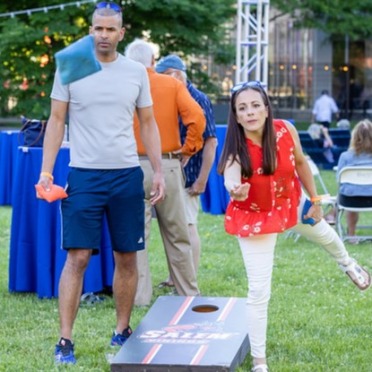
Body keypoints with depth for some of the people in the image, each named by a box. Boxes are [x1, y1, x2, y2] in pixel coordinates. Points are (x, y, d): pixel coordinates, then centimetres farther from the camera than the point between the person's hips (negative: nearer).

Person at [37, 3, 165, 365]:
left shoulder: (136, 73, 6)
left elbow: (148, 124, 13)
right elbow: (56, 121, 2)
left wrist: (158, 171, 6)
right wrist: (46, 170, -6)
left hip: (127, 175, 3)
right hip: (83, 175, -2)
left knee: (127, 257, 7)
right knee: (77, 257, -7)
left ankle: (122, 330, 20)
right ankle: (64, 340, -4)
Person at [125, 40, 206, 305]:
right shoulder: (173, 85, 3)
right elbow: (196, 118, -8)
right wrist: (188, 149, 2)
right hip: (168, 166, 1)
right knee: (177, 235, 11)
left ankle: (139, 297, 2)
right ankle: (188, 293, 18)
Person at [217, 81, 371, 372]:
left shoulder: (285, 131, -25)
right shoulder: (236, 149, -33)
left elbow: (300, 163, -6)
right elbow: (231, 178, -54)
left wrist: (315, 200, 2)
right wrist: (235, 190, -77)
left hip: (291, 204, 4)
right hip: (255, 217, -4)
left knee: (323, 233, 35)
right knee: (259, 291, -7)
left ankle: (348, 264, 72)